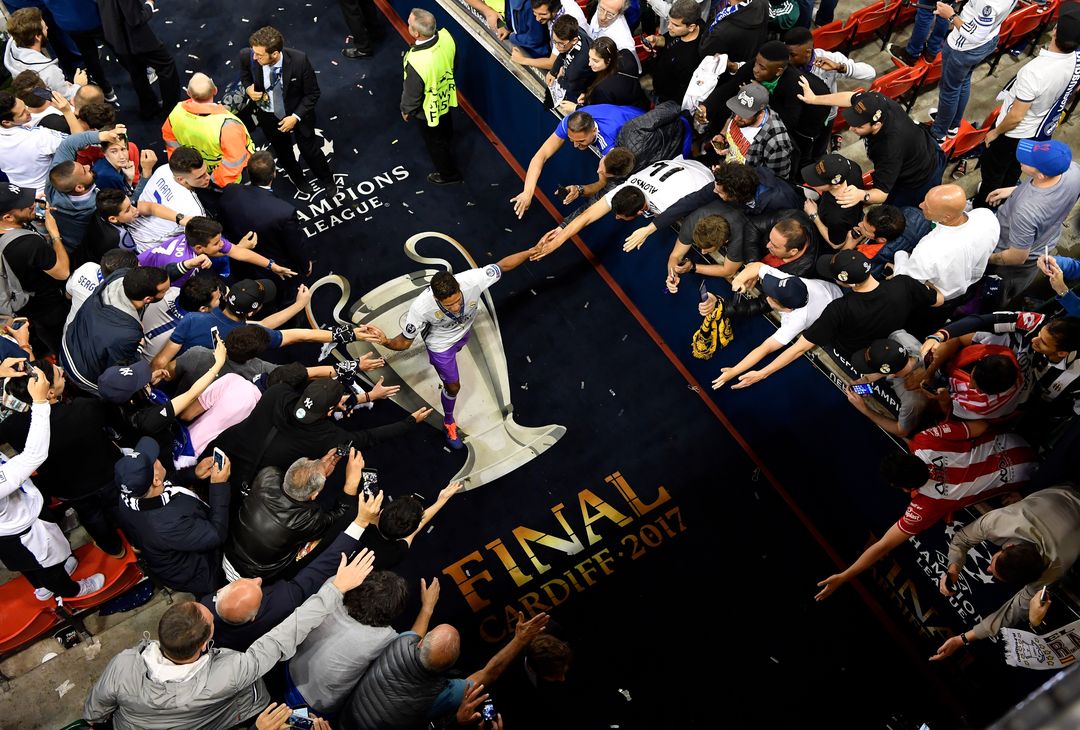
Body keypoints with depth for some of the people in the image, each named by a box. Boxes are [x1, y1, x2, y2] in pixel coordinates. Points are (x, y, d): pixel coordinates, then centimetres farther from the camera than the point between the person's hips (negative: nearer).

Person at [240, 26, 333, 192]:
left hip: (298, 112, -2)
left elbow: (312, 93, -17)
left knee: (309, 150, 16)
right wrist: (248, 88, -20)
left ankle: (327, 181, 47)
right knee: (283, 153, 24)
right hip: (268, 116, 2)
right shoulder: (247, 56, -26)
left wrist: (295, 117, -23)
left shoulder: (299, 60, -32)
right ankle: (298, 179, 55)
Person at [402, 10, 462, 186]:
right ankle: (447, 147, 67)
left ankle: (449, 173, 46)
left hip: (428, 109, -6)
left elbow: (412, 94, -26)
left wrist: (406, 110, -5)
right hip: (446, 96, 6)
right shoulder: (446, 36, -26)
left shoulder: (416, 63, -44)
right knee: (446, 127, 36)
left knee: (435, 142, 23)